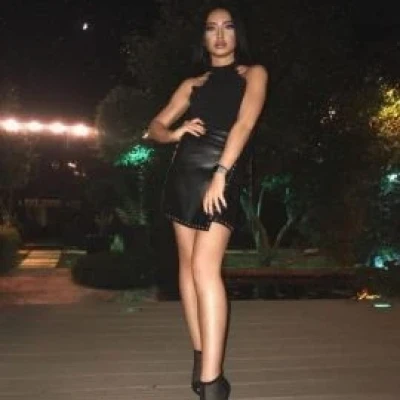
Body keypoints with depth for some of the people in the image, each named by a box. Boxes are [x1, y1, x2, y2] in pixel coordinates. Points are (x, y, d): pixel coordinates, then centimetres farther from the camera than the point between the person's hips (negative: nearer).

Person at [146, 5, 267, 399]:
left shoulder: (253, 73, 10)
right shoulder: (192, 84, 19)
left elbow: (244, 123, -7)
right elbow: (155, 127, 17)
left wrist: (221, 174, -20)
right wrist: (175, 133, -7)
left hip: (220, 174, -5)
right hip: (183, 172, 5)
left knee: (205, 266, -16)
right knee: (188, 263, 4)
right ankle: (200, 356, 15)